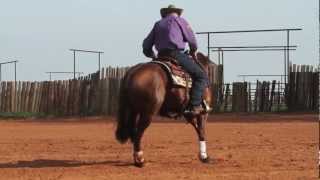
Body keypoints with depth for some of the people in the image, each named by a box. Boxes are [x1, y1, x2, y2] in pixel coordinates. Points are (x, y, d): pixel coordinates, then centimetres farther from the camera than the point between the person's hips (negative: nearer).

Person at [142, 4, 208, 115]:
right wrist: (193, 52, 26)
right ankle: (195, 105, -24)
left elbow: (146, 45, 20)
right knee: (201, 76, -6)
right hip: (176, 54, -6)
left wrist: (153, 56, 32)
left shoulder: (158, 24, 23)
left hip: (161, 56, 6)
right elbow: (191, 40, 8)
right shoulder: (180, 20, 9)